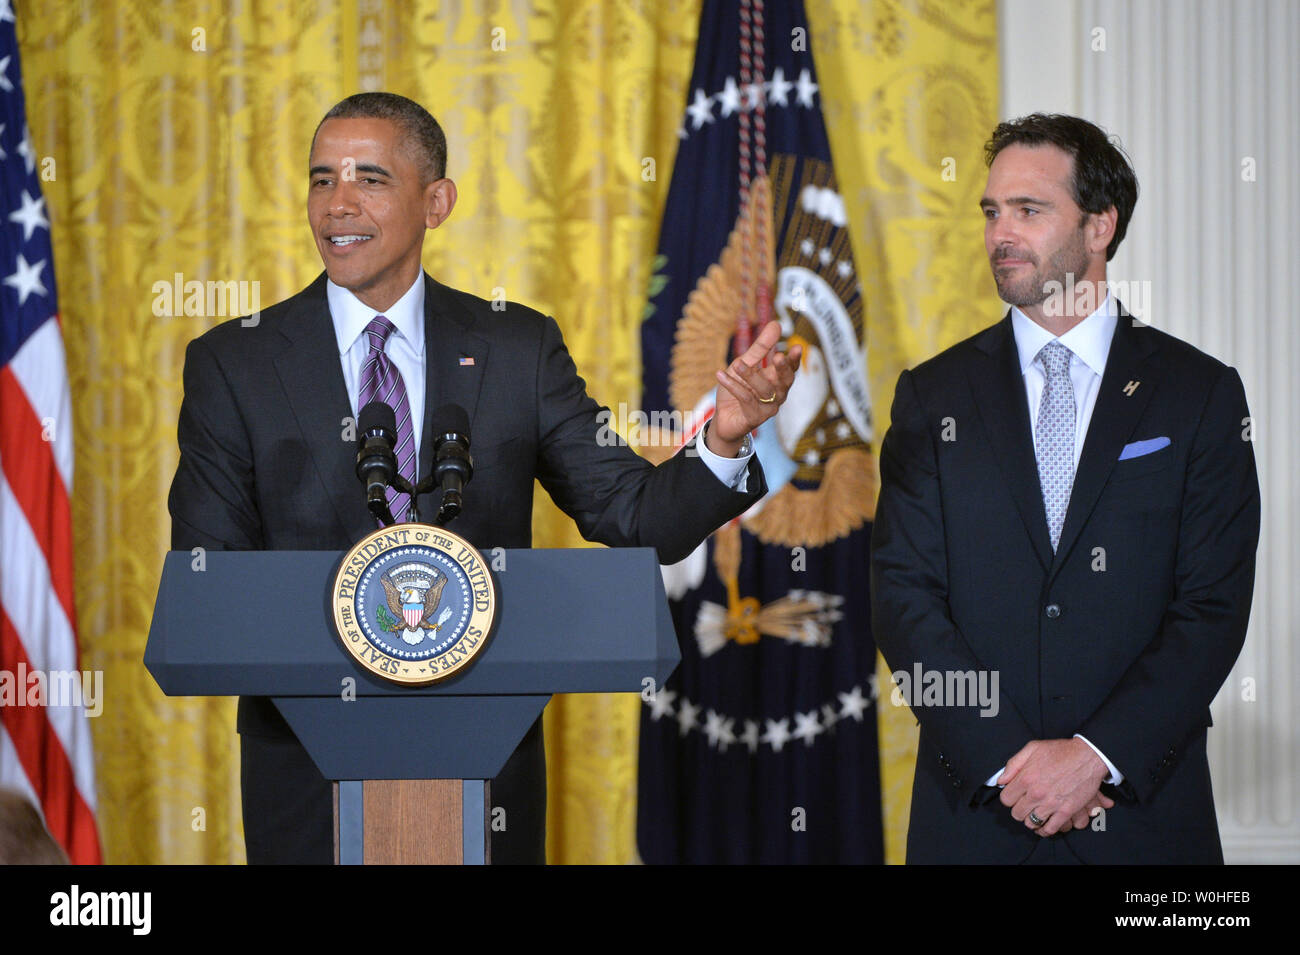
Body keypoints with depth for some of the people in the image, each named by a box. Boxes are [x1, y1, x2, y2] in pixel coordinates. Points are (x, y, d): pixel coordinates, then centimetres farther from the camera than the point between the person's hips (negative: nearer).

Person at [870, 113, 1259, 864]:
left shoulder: (1201, 393, 2)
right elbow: (904, 595, -1)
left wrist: (1098, 754, -14)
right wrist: (1003, 759, -12)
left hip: (1144, 805, -1)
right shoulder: (934, 395, 7)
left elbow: (1216, 605, -3)